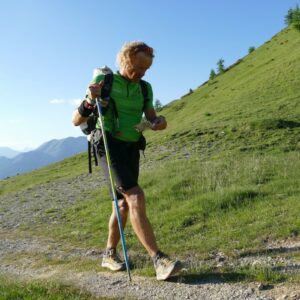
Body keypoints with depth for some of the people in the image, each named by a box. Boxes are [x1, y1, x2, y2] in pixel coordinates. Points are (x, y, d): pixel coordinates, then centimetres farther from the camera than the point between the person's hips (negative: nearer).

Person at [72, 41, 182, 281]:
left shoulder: (144, 88, 9)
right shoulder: (104, 82, -6)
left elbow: (151, 117, 3)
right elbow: (76, 121, -7)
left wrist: (159, 122, -21)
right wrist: (90, 101, -26)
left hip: (132, 148, 7)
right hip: (110, 146, -6)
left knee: (124, 204, 11)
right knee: (136, 198, -20)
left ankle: (110, 255, 28)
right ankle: (159, 260, -21)